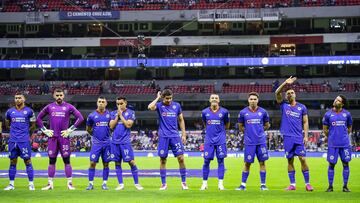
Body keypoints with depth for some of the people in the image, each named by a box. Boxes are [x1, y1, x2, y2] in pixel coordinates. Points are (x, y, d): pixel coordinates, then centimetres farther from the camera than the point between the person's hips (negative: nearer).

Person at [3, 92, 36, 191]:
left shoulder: (29, 111, 1)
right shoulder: (10, 111, 8)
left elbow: (33, 125, 11)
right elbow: (7, 124, 21)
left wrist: (25, 131, 6)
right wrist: (14, 130, 11)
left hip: (24, 140, -3)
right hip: (13, 140, 3)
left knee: (27, 161, -3)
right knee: (12, 162, 6)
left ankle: (31, 183, 1)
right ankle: (11, 184, 12)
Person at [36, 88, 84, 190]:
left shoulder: (68, 107, 2)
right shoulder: (49, 107, 9)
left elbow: (80, 118, 0)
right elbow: (38, 119, 16)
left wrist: (70, 130, -5)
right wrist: (45, 130, 6)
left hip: (64, 136, -2)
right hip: (52, 137, 2)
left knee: (66, 160, -2)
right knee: (52, 161, 4)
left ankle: (70, 183, 2)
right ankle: (50, 183, 9)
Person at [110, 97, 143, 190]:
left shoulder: (130, 112, 1)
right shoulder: (114, 113, 12)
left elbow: (128, 125, -12)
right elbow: (111, 126, 2)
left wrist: (121, 115, -8)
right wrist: (117, 116, -4)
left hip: (125, 141, -4)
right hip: (115, 141, 4)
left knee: (131, 162, -8)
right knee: (117, 163, 5)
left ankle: (136, 183, 0)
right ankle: (120, 184, 12)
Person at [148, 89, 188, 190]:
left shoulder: (177, 105, 6)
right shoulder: (159, 105, -1)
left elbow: (181, 120, 13)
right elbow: (150, 107, -23)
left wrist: (183, 134, 7)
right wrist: (158, 97, -11)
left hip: (175, 135, 1)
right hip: (163, 136, -1)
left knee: (181, 158, -5)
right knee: (163, 160, 2)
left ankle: (183, 182, 5)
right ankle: (163, 183, 11)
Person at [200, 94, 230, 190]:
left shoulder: (224, 112, -1)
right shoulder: (205, 112, 3)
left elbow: (227, 125, 13)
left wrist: (219, 129, 11)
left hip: (220, 140, -1)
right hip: (209, 139, 1)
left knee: (220, 160, -1)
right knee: (206, 161, 1)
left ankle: (220, 183, 3)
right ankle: (204, 183, 9)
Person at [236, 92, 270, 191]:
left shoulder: (263, 112, 3)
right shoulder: (243, 112, 1)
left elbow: (267, 125, 15)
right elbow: (240, 126, 13)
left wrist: (258, 131, 7)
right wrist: (248, 132, 5)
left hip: (261, 141, 1)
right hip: (249, 142, -1)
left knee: (262, 162, 2)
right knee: (247, 163, 2)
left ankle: (263, 184, 9)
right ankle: (243, 184, 10)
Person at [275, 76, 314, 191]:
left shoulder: (302, 107, 7)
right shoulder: (284, 105, 7)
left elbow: (305, 122, 7)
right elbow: (277, 93, -5)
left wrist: (306, 136, -2)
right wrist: (285, 83, -15)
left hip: (299, 137, -1)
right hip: (288, 137, 1)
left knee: (303, 159, -6)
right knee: (290, 160, 4)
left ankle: (307, 184, 0)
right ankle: (292, 184, 9)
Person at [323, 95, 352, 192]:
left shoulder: (347, 114, 4)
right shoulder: (328, 114, 1)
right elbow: (325, 129, 10)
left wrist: (344, 136, 13)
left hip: (345, 143, 1)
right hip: (332, 143, -1)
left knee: (345, 164, 2)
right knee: (331, 164, 0)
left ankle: (345, 186, 11)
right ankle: (330, 186, 9)